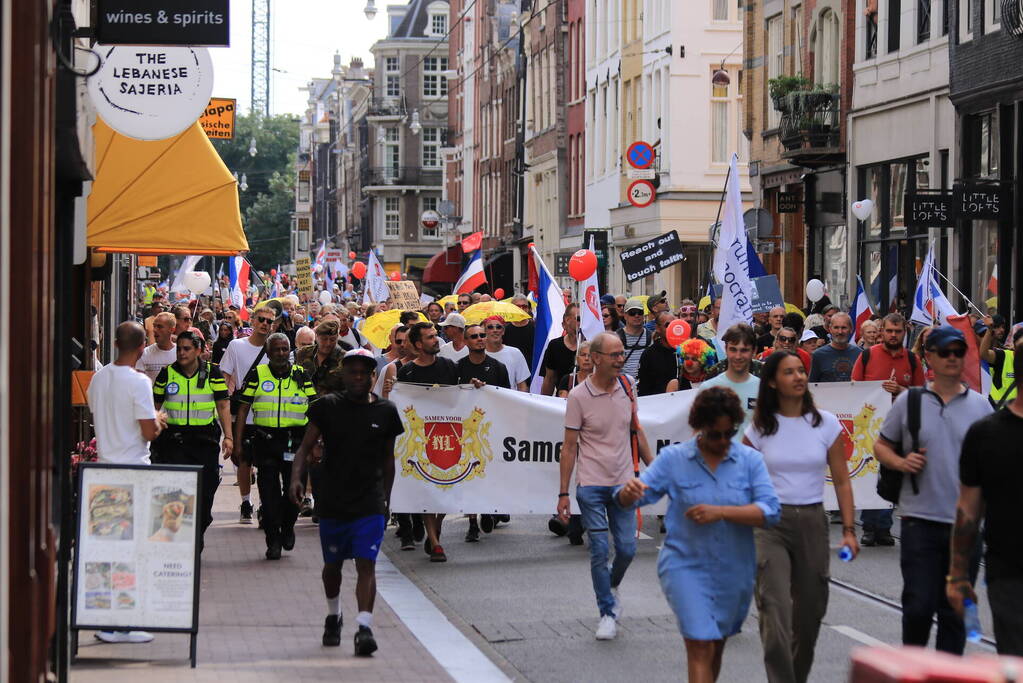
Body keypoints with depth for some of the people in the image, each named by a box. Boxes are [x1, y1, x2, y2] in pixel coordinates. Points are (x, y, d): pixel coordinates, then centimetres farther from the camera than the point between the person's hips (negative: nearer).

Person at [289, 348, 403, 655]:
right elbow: (305, 447, -1)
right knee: (333, 563, 14)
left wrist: (385, 498, 13)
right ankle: (333, 616, 38)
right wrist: (296, 477, -19)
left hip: (370, 503, -1)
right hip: (332, 501, 1)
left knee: (366, 563, -12)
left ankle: (364, 627, -18)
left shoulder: (385, 411, 4)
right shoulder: (327, 407, 0)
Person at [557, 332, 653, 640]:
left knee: (627, 548, 3)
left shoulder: (626, 386, 3)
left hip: (624, 483, 4)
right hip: (591, 485, -4)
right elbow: (569, 446, -6)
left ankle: (612, 585, 34)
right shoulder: (579, 396, -10)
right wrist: (563, 493, -7)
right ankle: (608, 612, 9)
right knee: (599, 551, -4)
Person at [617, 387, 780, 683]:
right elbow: (636, 495, -7)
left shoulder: (750, 460, -1)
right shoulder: (673, 459, -2)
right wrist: (629, 493, -32)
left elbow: (769, 511, -11)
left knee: (716, 645, 18)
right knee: (700, 646, -14)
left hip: (734, 571, 3)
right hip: (686, 567, -3)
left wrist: (721, 512, -23)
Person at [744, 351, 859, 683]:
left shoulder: (826, 423, 2)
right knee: (775, 609, -16)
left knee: (810, 611, 10)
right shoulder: (760, 427, -1)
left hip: (812, 522, 2)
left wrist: (849, 530, -3)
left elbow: (842, 481, 4)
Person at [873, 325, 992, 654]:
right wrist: (901, 463, -9)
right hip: (921, 519, -1)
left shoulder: (980, 406, 6)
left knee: (955, 611, 6)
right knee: (918, 605, -3)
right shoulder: (909, 401, 3)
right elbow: (881, 446, 11)